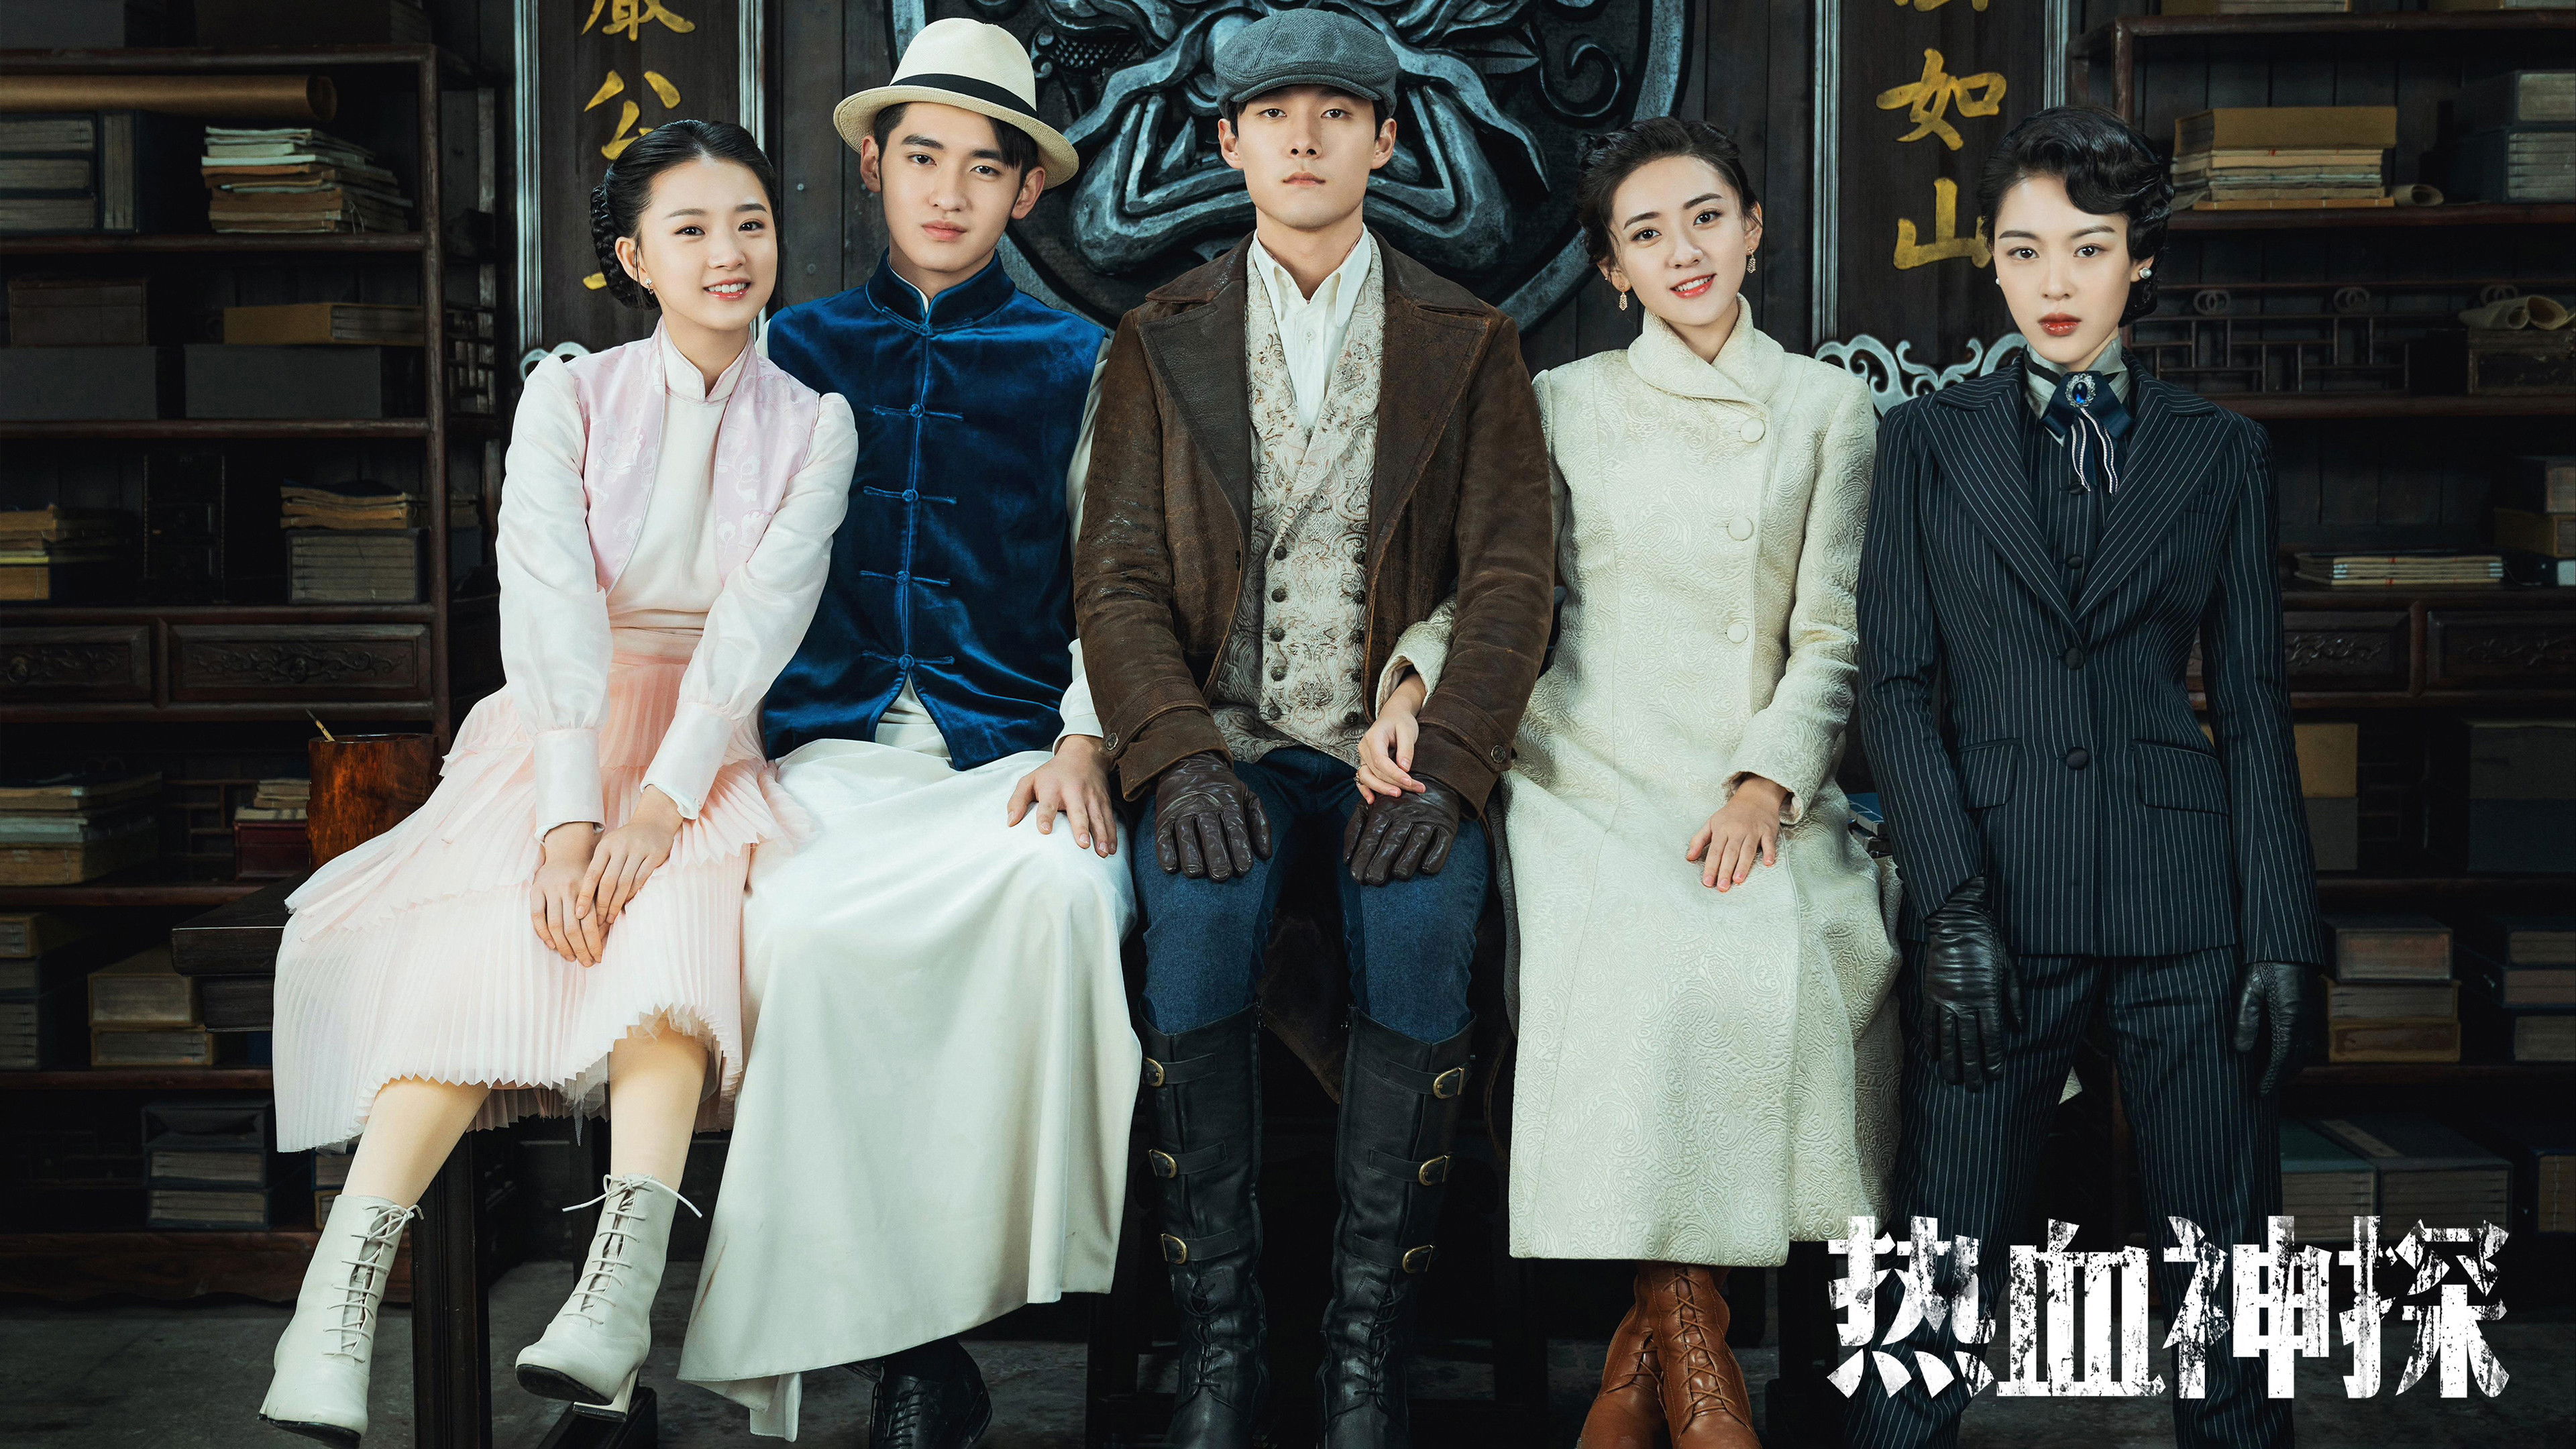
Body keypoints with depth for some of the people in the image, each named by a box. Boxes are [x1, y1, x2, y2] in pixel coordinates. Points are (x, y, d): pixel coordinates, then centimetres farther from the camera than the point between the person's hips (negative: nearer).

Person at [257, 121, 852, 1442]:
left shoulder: (813, 426, 6)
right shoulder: (569, 397, 4)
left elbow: (756, 624, -8)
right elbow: (552, 616, -9)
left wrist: (659, 804, -21)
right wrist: (567, 821, -23)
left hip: (709, 746, 0)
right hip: (558, 732, 0)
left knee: (673, 916, -32)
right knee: (489, 940, -28)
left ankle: (617, 1298, -46)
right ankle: (336, 1309, -35)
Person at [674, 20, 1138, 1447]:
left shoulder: (1076, 366, 17)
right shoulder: (798, 350, 20)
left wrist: (1082, 747, -8)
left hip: (1011, 752, 0)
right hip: (831, 746, 1)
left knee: (1060, 882, -35)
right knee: (795, 921, -32)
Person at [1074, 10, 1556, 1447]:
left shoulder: (1469, 343, 10)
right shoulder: (1162, 341, 11)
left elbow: (1511, 581, 1)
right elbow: (1118, 577, 4)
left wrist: (1443, 772, -15)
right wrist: (1181, 755, -15)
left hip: (1403, 741, 0)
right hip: (1227, 736, 1)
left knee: (1425, 911, -32)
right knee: (1199, 904, -31)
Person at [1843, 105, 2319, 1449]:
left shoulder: (2218, 450, 11)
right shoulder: (1927, 441, 8)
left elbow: (2252, 703, 8)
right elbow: (1896, 685, 2)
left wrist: (2279, 934, 0)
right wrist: (1951, 899, -10)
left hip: (2187, 889, 1)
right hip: (1996, 881, -1)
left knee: (2222, 1247, 4)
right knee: (1947, 1246, 0)